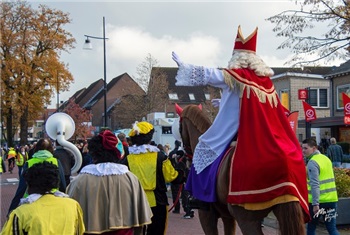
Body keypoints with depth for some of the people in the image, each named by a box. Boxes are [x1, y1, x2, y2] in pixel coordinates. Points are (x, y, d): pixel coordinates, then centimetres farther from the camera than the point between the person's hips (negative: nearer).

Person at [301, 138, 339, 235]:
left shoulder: (312, 162, -14)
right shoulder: (326, 158, 12)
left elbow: (315, 185, -21)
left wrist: (315, 203, -23)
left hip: (318, 201, -7)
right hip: (331, 199, 7)